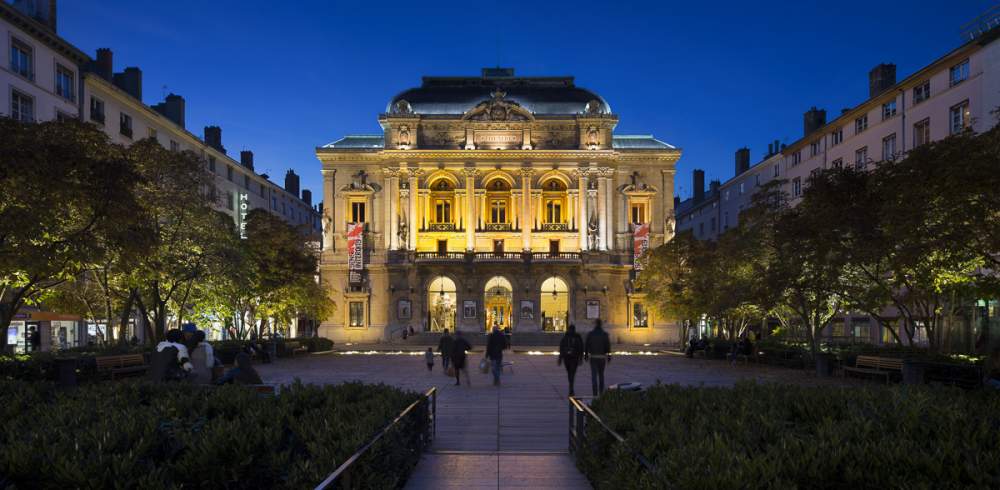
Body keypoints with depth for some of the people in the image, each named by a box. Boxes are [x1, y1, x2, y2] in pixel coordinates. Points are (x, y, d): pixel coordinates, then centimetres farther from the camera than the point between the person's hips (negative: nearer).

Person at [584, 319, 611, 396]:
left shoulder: (590, 334, -4)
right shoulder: (605, 334, -4)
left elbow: (586, 345, -1)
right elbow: (608, 346, -5)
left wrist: (586, 355, 9)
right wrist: (609, 357, 1)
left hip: (593, 357, -1)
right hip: (602, 357, 1)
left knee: (594, 375, -2)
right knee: (601, 374, 16)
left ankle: (595, 393, -11)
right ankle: (601, 392, 20)